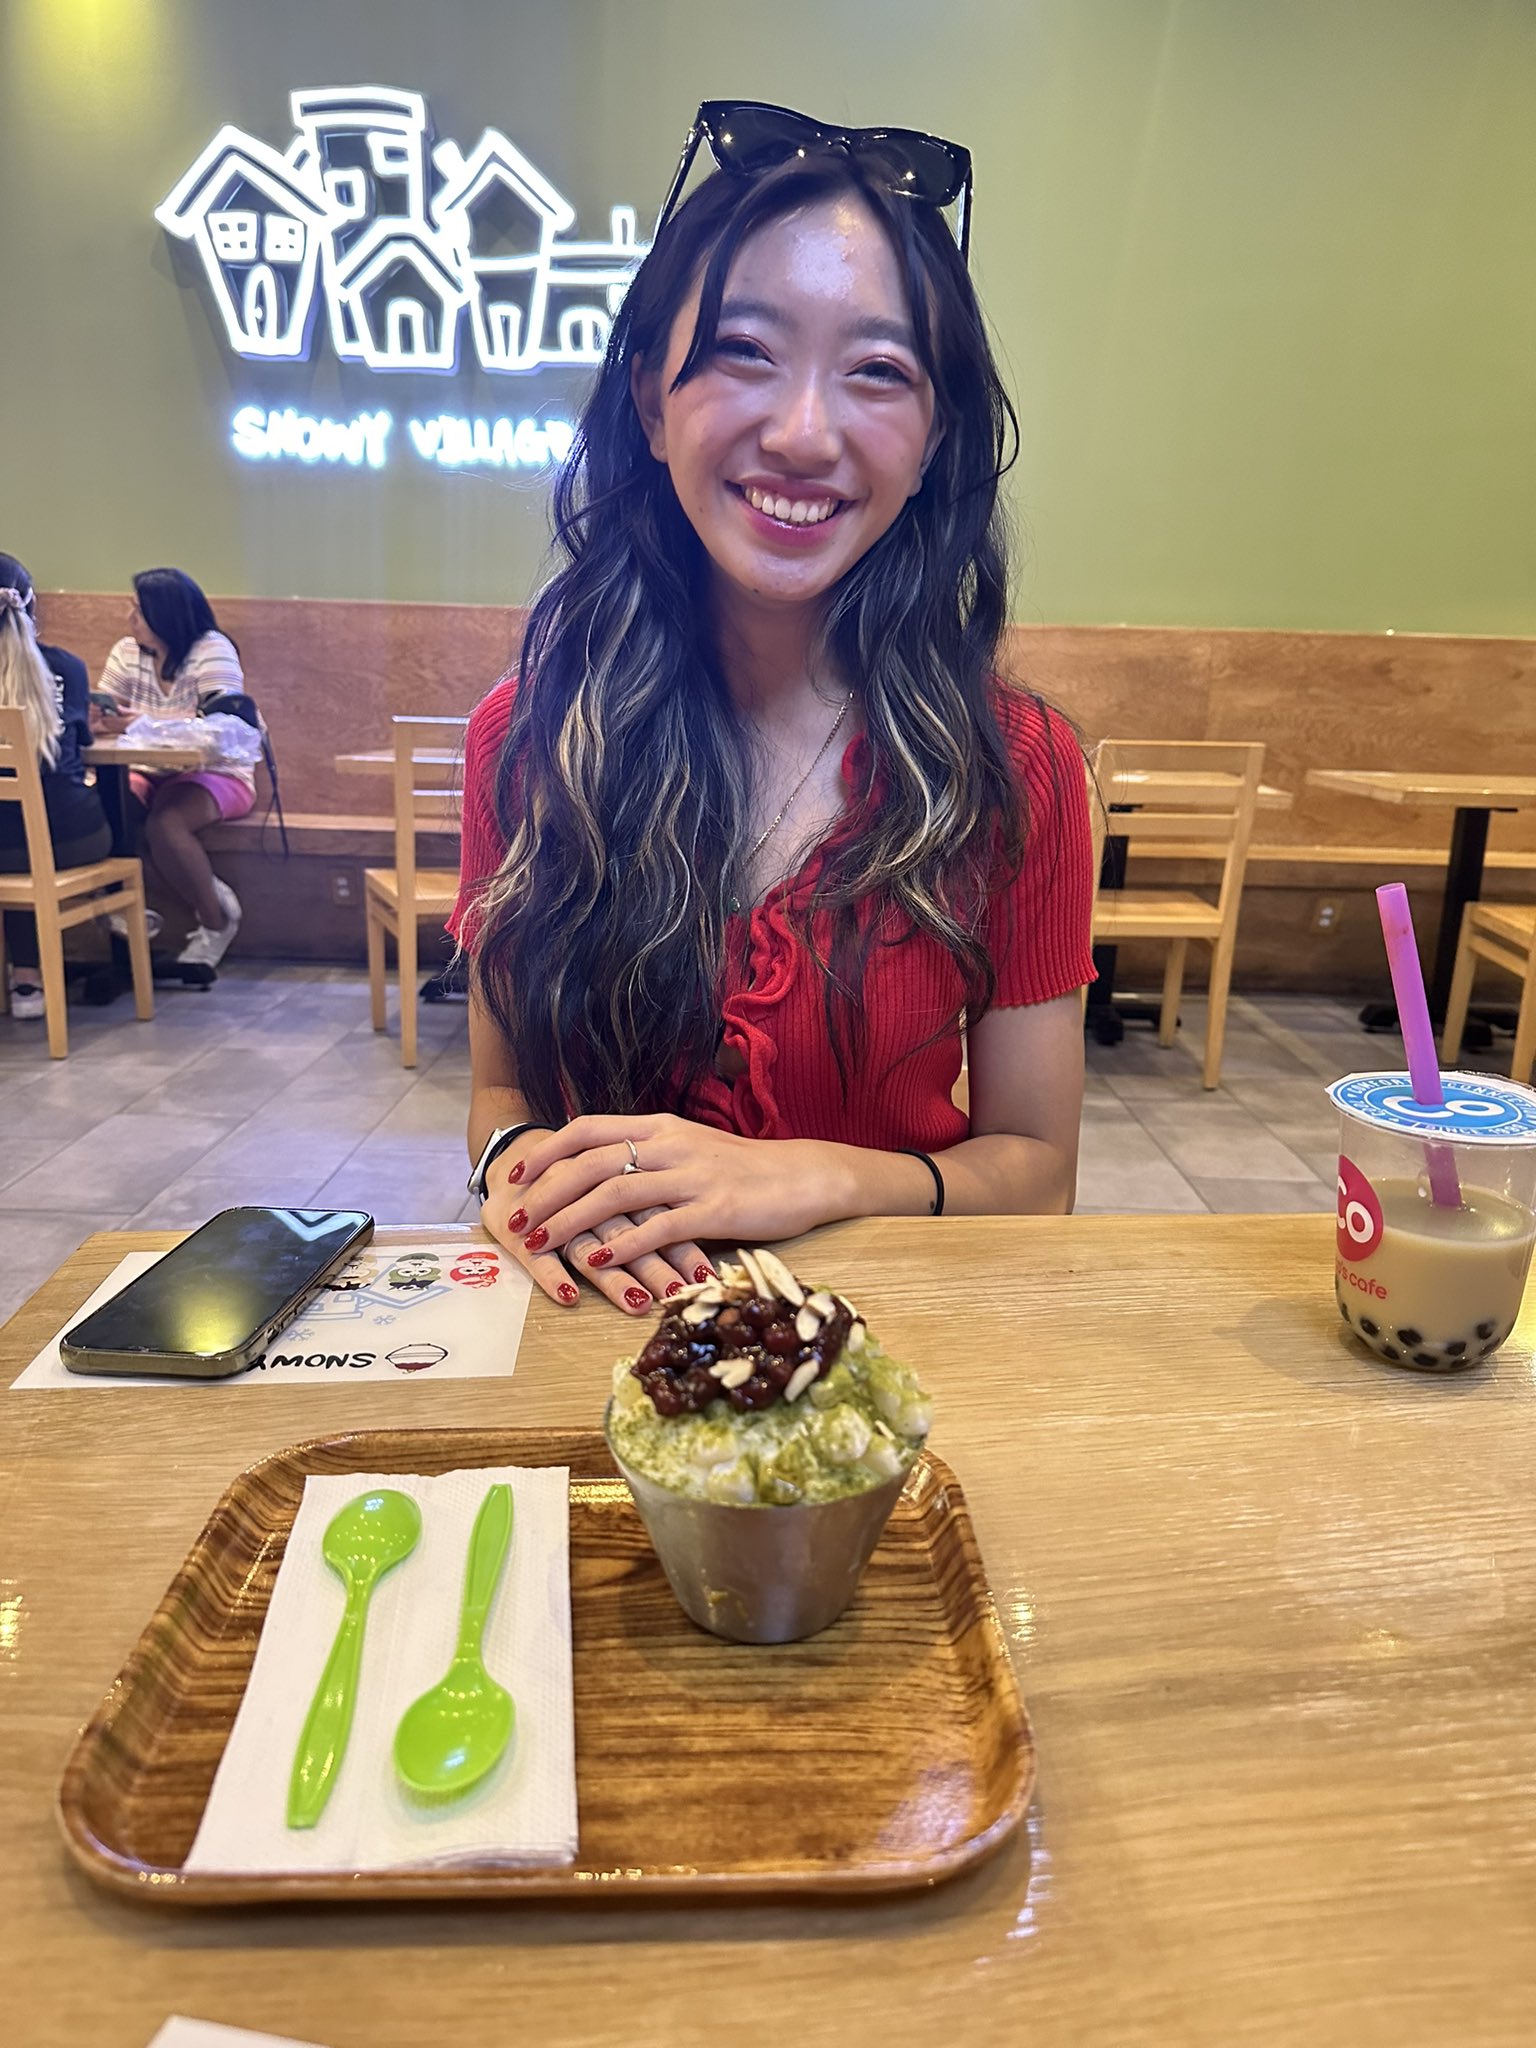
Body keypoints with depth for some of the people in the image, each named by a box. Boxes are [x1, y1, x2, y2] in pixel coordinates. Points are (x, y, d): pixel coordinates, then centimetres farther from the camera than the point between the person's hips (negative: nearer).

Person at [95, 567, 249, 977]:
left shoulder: (212, 650, -11)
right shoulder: (127, 651, 6)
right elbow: (103, 715, 4)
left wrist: (145, 723, -34)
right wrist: (98, 718, -22)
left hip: (213, 774, -5)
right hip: (147, 772, 5)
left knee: (164, 824, -33)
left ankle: (216, 921, -11)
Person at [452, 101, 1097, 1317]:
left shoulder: (1010, 766, -7)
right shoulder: (527, 736, -5)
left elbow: (1035, 1171, -2)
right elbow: (502, 1087, 5)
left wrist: (812, 1179, -20)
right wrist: (525, 1160, -17)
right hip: (607, 1321, 1)